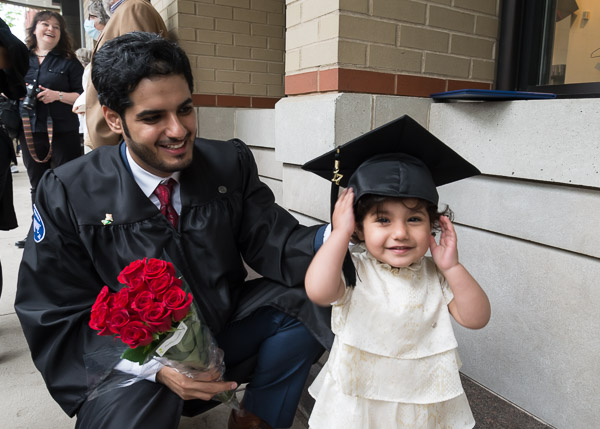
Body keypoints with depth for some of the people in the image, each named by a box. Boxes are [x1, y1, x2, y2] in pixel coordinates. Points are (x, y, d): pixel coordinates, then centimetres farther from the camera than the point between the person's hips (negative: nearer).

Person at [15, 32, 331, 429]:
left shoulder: (231, 163, -6)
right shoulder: (67, 194, -13)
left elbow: (272, 243, -10)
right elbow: (56, 319, -11)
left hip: (226, 331, 4)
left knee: (313, 293, -16)